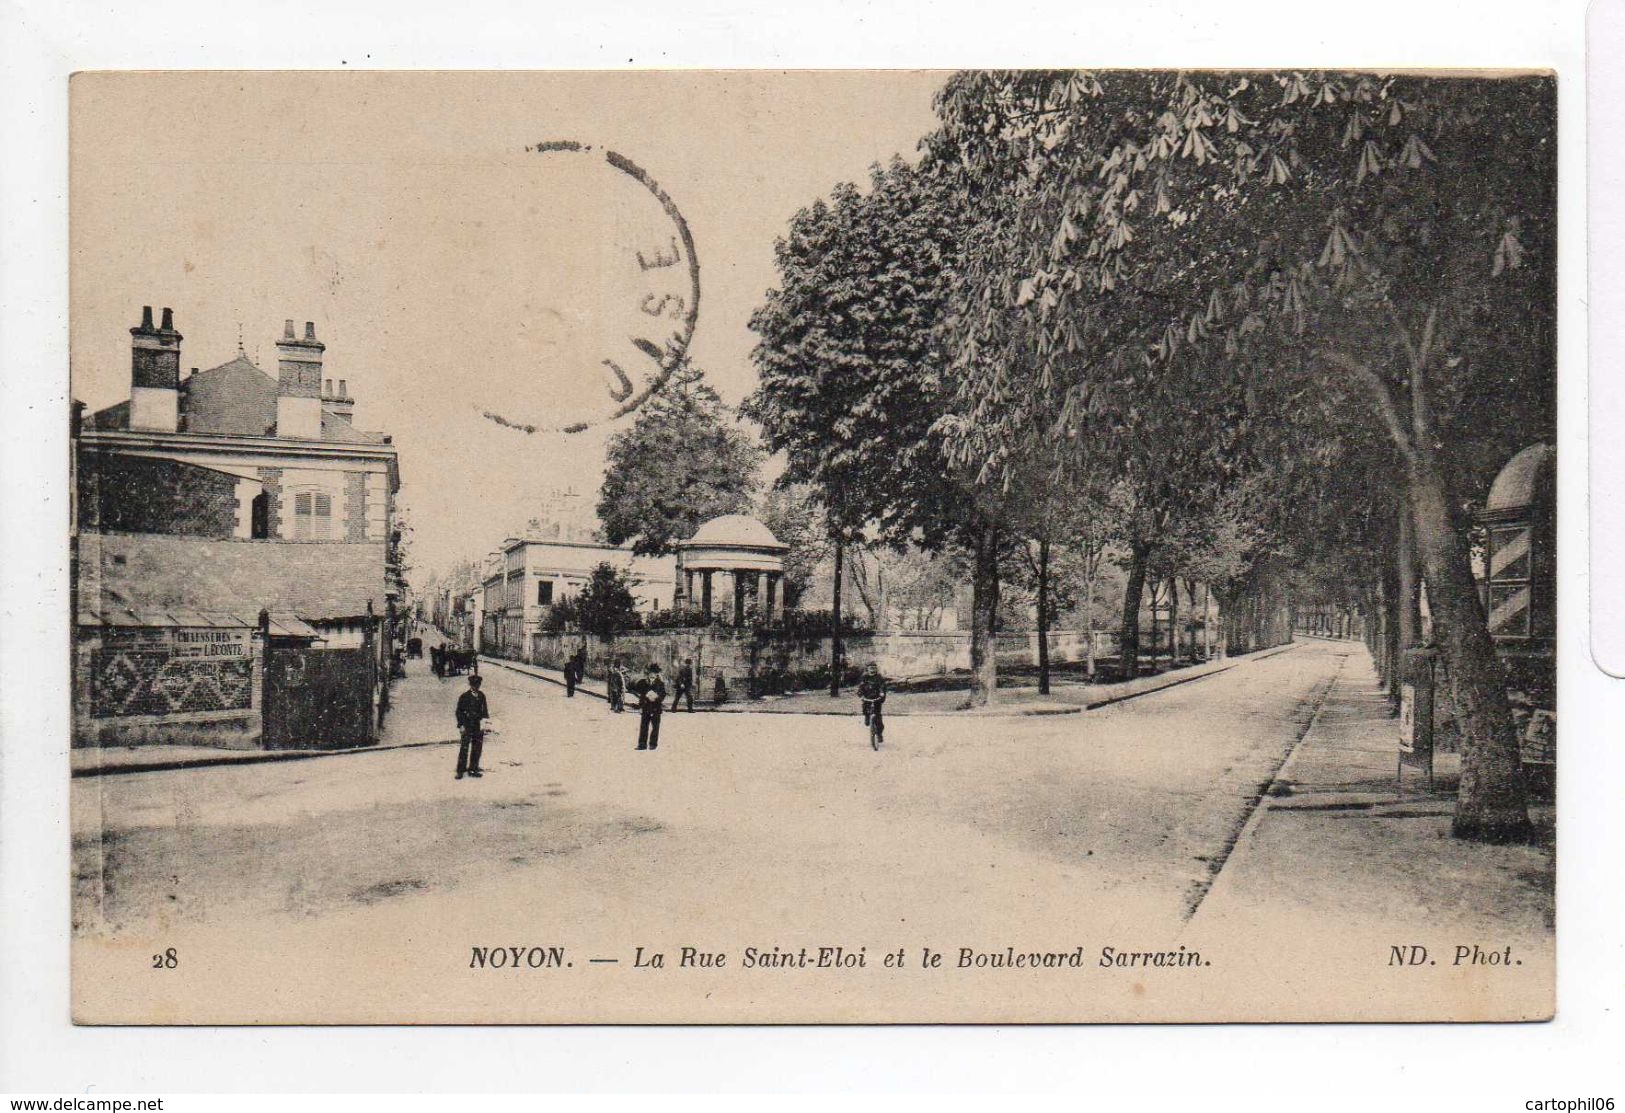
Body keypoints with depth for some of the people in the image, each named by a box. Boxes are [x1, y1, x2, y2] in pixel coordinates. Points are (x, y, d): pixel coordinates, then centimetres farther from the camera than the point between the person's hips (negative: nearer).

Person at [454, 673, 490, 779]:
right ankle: (460, 771, 4)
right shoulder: (464, 697, -5)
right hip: (468, 727, -4)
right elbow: (459, 712, -2)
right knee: (464, 748, -4)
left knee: (477, 748, 9)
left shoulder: (481, 696, 7)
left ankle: (473, 769, 20)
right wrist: (461, 725, -7)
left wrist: (483, 720, -8)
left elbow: (484, 710, 7)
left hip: (478, 726, 4)